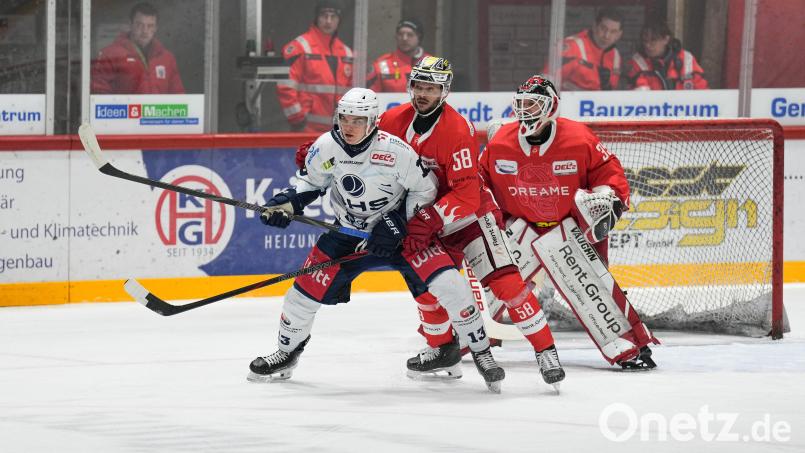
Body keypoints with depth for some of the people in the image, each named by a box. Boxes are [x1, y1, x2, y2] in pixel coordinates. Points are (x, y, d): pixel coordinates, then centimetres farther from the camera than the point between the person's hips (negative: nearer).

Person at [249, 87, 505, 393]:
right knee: (308, 289, -2)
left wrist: (398, 223, -20)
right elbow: (310, 181, 6)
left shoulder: (396, 151, -24)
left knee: (448, 284, -18)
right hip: (348, 231, 3)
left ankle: (481, 352, -1)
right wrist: (288, 203, -13)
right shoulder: (326, 148, -14)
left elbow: (425, 190, -11)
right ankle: (287, 354, 25)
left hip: (399, 230, -3)